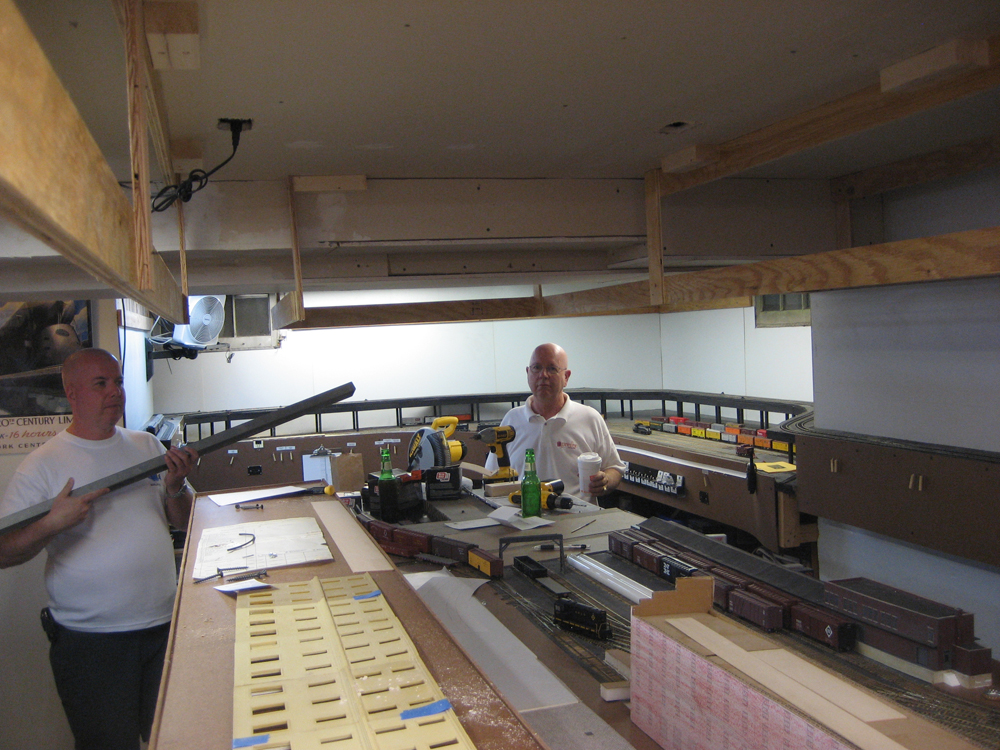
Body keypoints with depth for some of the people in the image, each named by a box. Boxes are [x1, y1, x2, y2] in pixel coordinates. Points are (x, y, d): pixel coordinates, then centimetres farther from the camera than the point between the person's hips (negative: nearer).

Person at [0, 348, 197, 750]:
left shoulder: (147, 446, 6)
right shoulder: (43, 465, -6)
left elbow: (183, 521, 9)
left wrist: (175, 487, -10)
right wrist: (51, 525, -25)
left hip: (166, 626, 4)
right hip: (90, 641, -4)